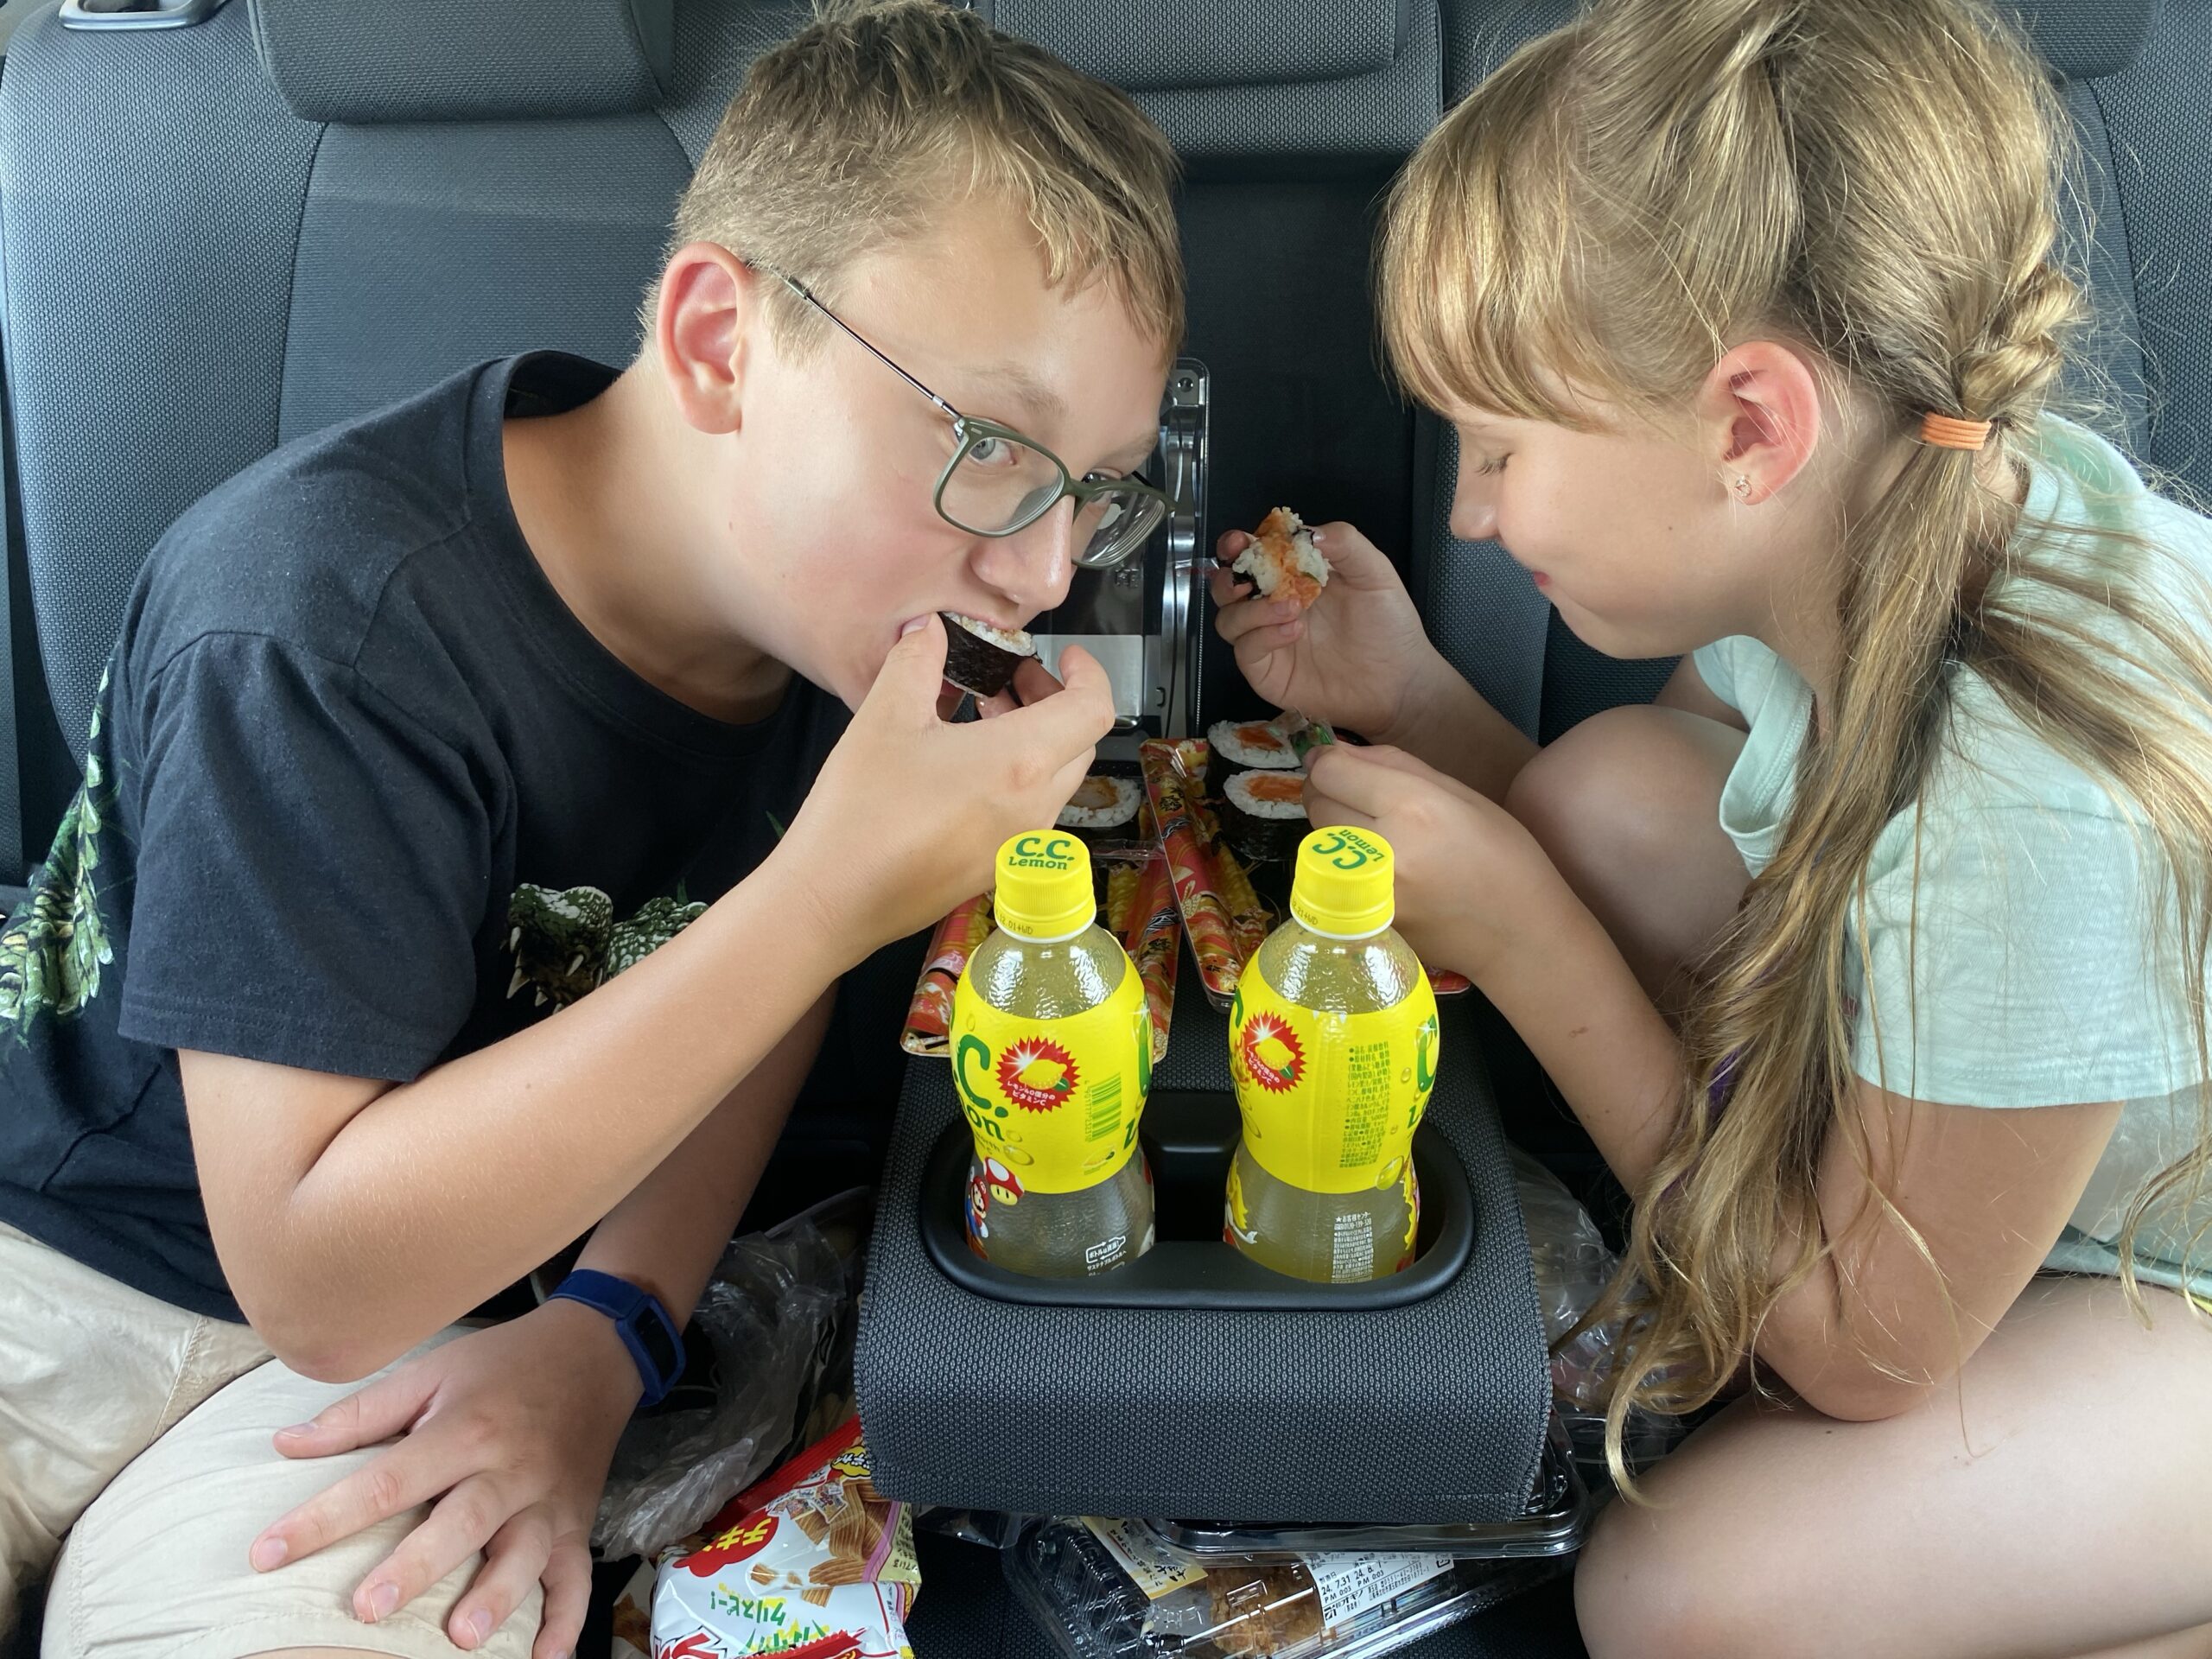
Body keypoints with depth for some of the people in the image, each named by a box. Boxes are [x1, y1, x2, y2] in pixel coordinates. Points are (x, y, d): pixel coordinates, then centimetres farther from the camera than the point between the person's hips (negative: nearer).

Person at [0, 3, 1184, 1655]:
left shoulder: (838, 600, -9)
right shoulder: (332, 626, -26)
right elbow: (320, 1275, -27)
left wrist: (605, 1330, -11)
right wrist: (832, 895, -34)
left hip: (418, 1294, 3)